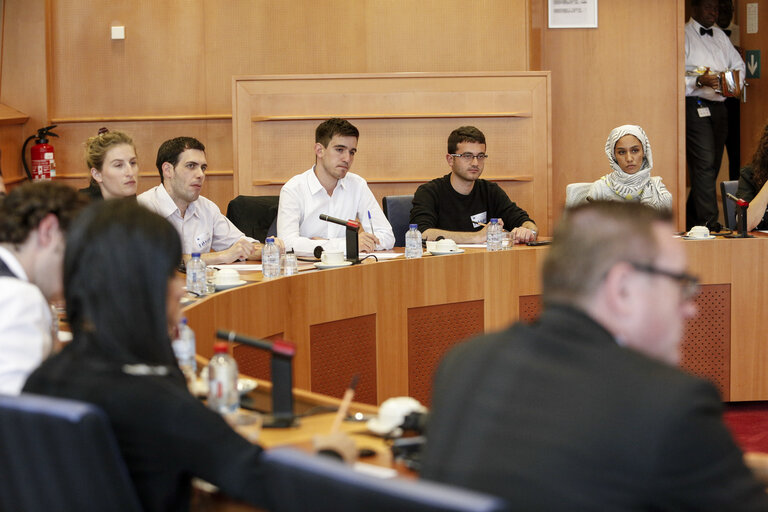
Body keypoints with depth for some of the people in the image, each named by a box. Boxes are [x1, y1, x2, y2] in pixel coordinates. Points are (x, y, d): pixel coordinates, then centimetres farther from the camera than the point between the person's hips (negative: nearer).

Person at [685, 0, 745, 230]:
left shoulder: (720, 36, 19)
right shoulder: (683, 36, -4)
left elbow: (739, 64, 25)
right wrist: (699, 81, -25)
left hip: (718, 106, 8)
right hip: (694, 105, -8)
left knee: (713, 165, 9)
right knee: (704, 164, -14)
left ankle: (692, 217, 20)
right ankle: (708, 222, -15)